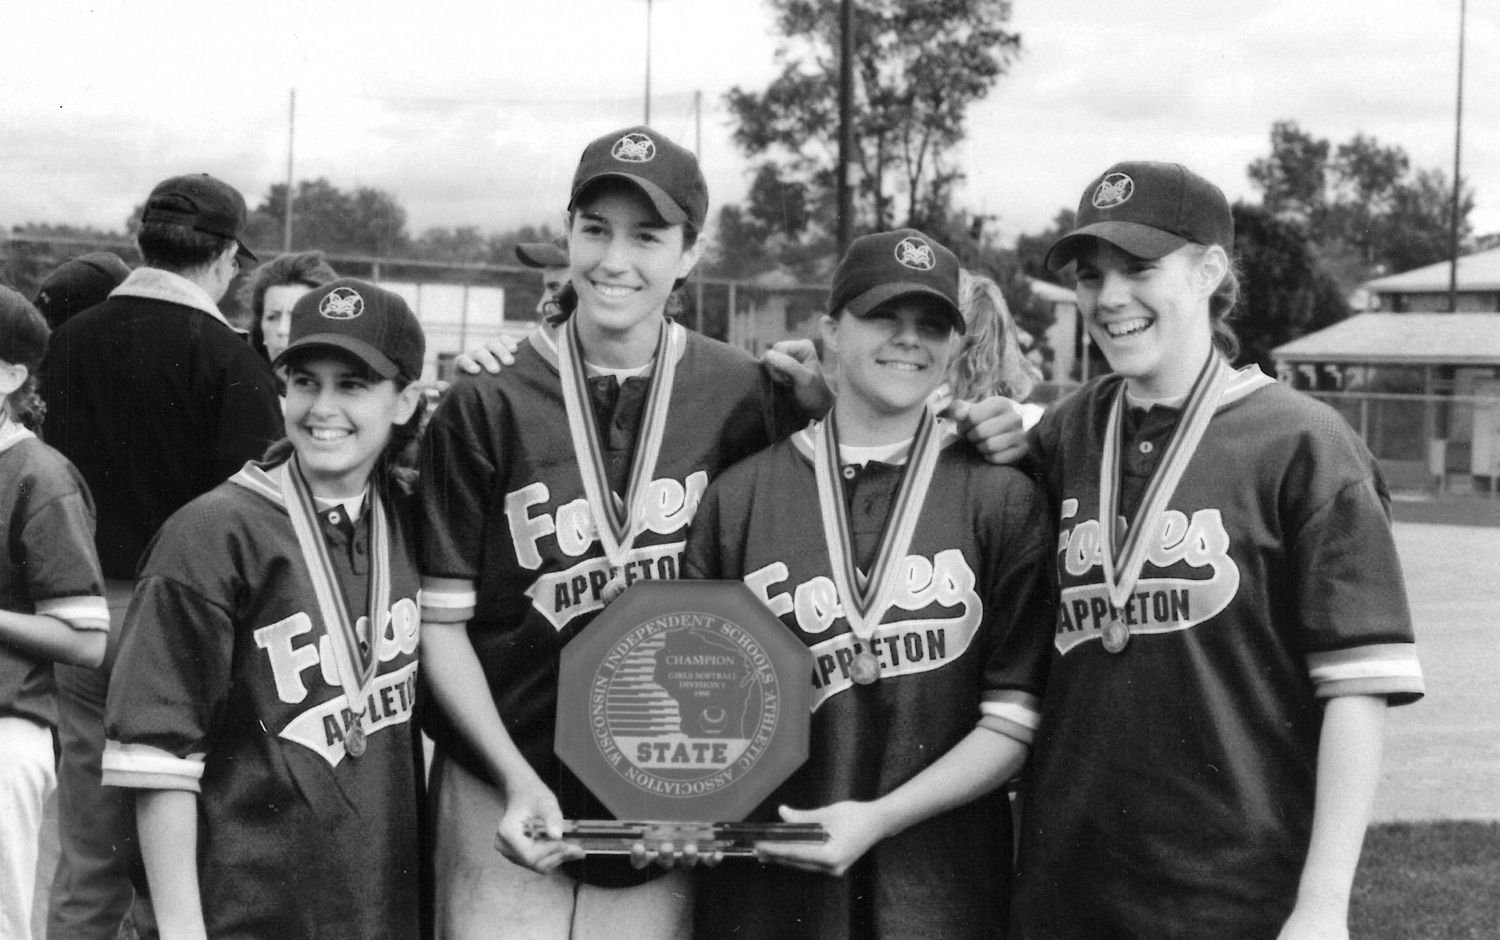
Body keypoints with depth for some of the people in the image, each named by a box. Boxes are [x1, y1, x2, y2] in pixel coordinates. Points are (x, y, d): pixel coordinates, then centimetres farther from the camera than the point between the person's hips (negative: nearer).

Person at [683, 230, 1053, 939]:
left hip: (941, 881, -1)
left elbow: (1017, 719, -5)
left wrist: (879, 817, -14)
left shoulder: (1003, 500, -2)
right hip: (764, 880, 1)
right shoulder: (741, 496, 2)